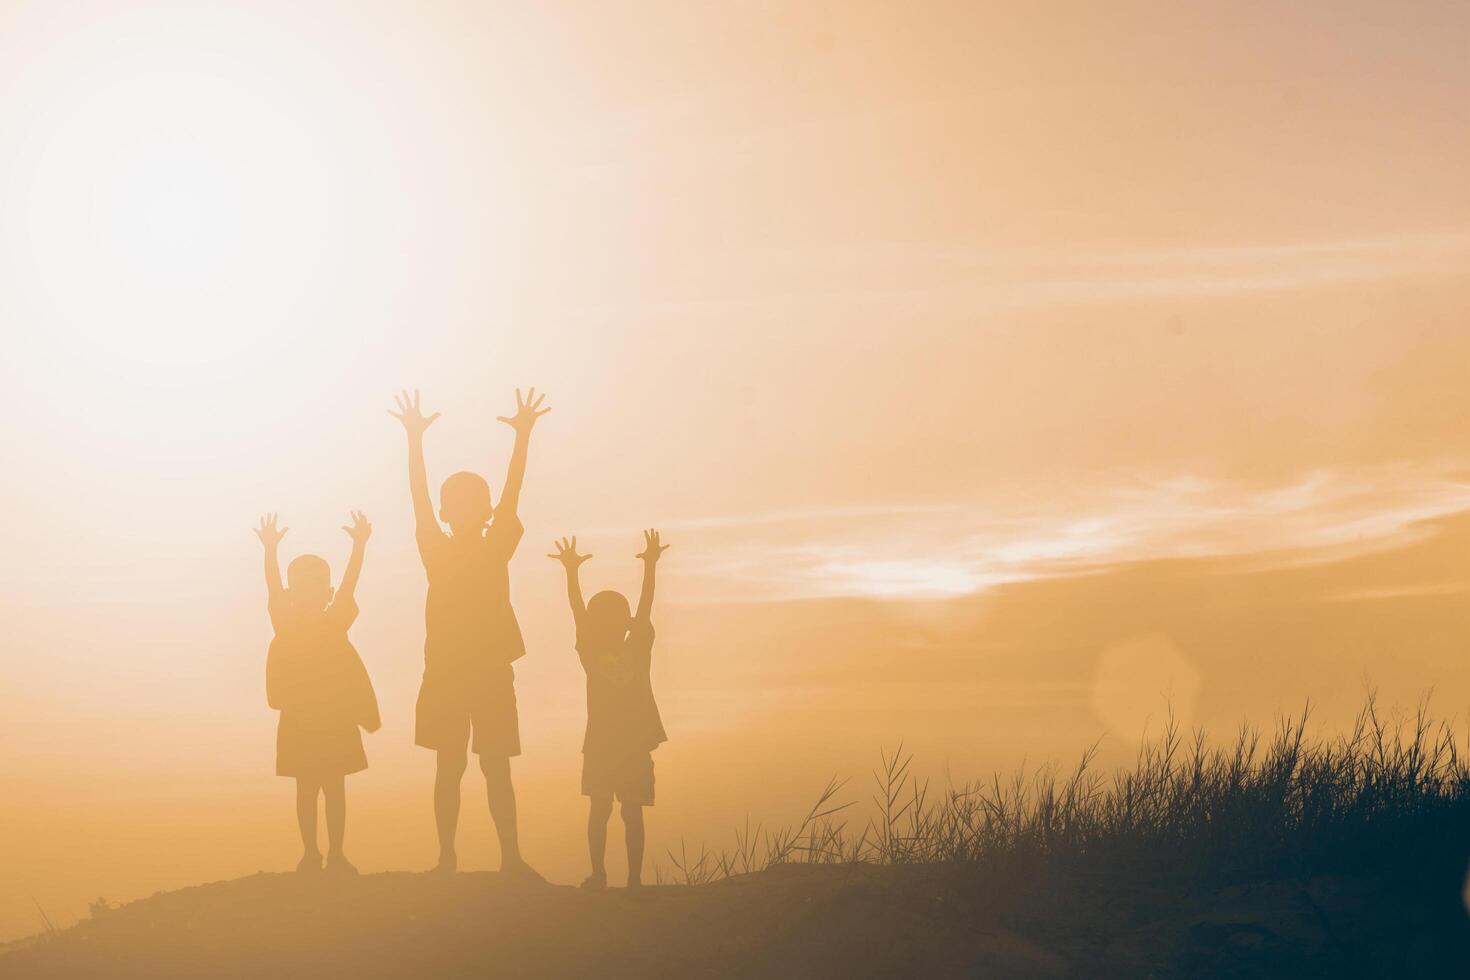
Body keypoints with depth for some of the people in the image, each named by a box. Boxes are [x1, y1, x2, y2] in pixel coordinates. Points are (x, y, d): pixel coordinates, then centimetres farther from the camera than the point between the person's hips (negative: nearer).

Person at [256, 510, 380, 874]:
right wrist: (271, 550, -21)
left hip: (336, 718, 1)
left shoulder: (336, 622, 1)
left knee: (334, 788, 4)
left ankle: (335, 854, 8)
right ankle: (310, 854, 11)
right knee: (306, 790, 5)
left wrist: (360, 545, -15)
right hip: (298, 720, -1)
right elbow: (274, 588, -11)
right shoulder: (285, 624, -1)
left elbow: (349, 585, -7)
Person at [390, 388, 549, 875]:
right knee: (449, 765, 1)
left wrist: (523, 433, -6)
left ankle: (511, 856, 0)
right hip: (445, 670, -1)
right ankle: (446, 856, 3)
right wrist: (414, 438, -11)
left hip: (491, 668, 1)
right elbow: (418, 497, -5)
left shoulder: (497, 549, 4)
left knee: (496, 767, 2)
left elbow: (512, 492, -1)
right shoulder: (437, 552, 1)